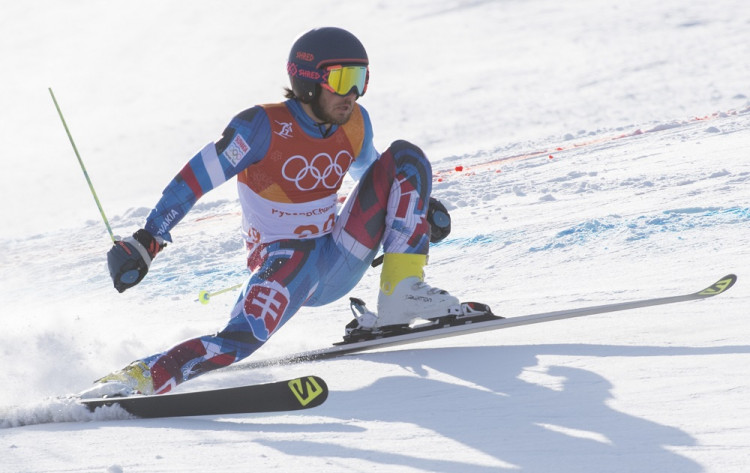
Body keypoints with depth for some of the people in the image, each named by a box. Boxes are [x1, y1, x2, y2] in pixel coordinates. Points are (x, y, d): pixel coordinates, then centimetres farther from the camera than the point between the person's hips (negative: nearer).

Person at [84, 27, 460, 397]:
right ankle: (138, 377, -29)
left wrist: (420, 205, 13)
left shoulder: (355, 123, 1)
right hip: (283, 263, -5)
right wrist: (148, 239, -23)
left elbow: (372, 172, 24)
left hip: (339, 261, 6)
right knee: (243, 338, -35)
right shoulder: (264, 126, -17)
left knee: (405, 157, -5)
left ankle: (402, 294, -13)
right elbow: (195, 178, -16)